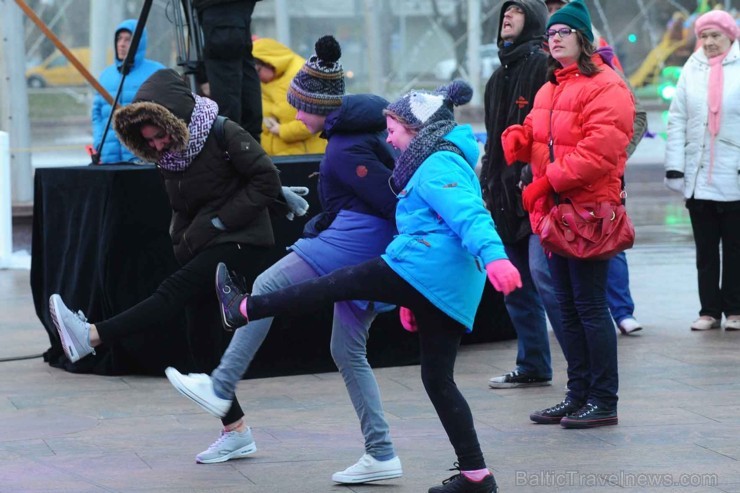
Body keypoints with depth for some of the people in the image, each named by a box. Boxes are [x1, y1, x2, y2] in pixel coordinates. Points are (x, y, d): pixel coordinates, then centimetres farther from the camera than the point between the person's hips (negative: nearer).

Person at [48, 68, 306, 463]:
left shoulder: (224, 135, -16)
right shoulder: (170, 152, 6)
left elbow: (267, 182, -16)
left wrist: (220, 222, -17)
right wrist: (183, 242, 6)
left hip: (241, 242, -9)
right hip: (202, 246, 9)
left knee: (173, 293, -25)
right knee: (203, 343, 3)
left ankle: (90, 337, -39)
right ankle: (235, 431, 9)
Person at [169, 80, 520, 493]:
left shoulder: (437, 165, -6)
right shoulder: (447, 162, 27)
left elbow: (470, 215, -22)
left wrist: (493, 256, -40)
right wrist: (412, 300, 33)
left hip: (424, 268, -10)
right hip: (452, 292, 10)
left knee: (336, 285, 3)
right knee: (438, 378, 9)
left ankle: (243, 309, 14)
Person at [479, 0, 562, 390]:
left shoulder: (543, 65, -8)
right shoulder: (500, 75, 20)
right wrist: (486, 185, 21)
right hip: (505, 196, 9)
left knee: (544, 278, -15)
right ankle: (533, 367, 19)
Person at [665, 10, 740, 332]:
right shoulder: (692, 70, 7)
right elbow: (677, 120, 7)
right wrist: (674, 167, 1)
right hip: (698, 177, 4)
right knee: (705, 249, 8)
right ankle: (710, 310, 14)